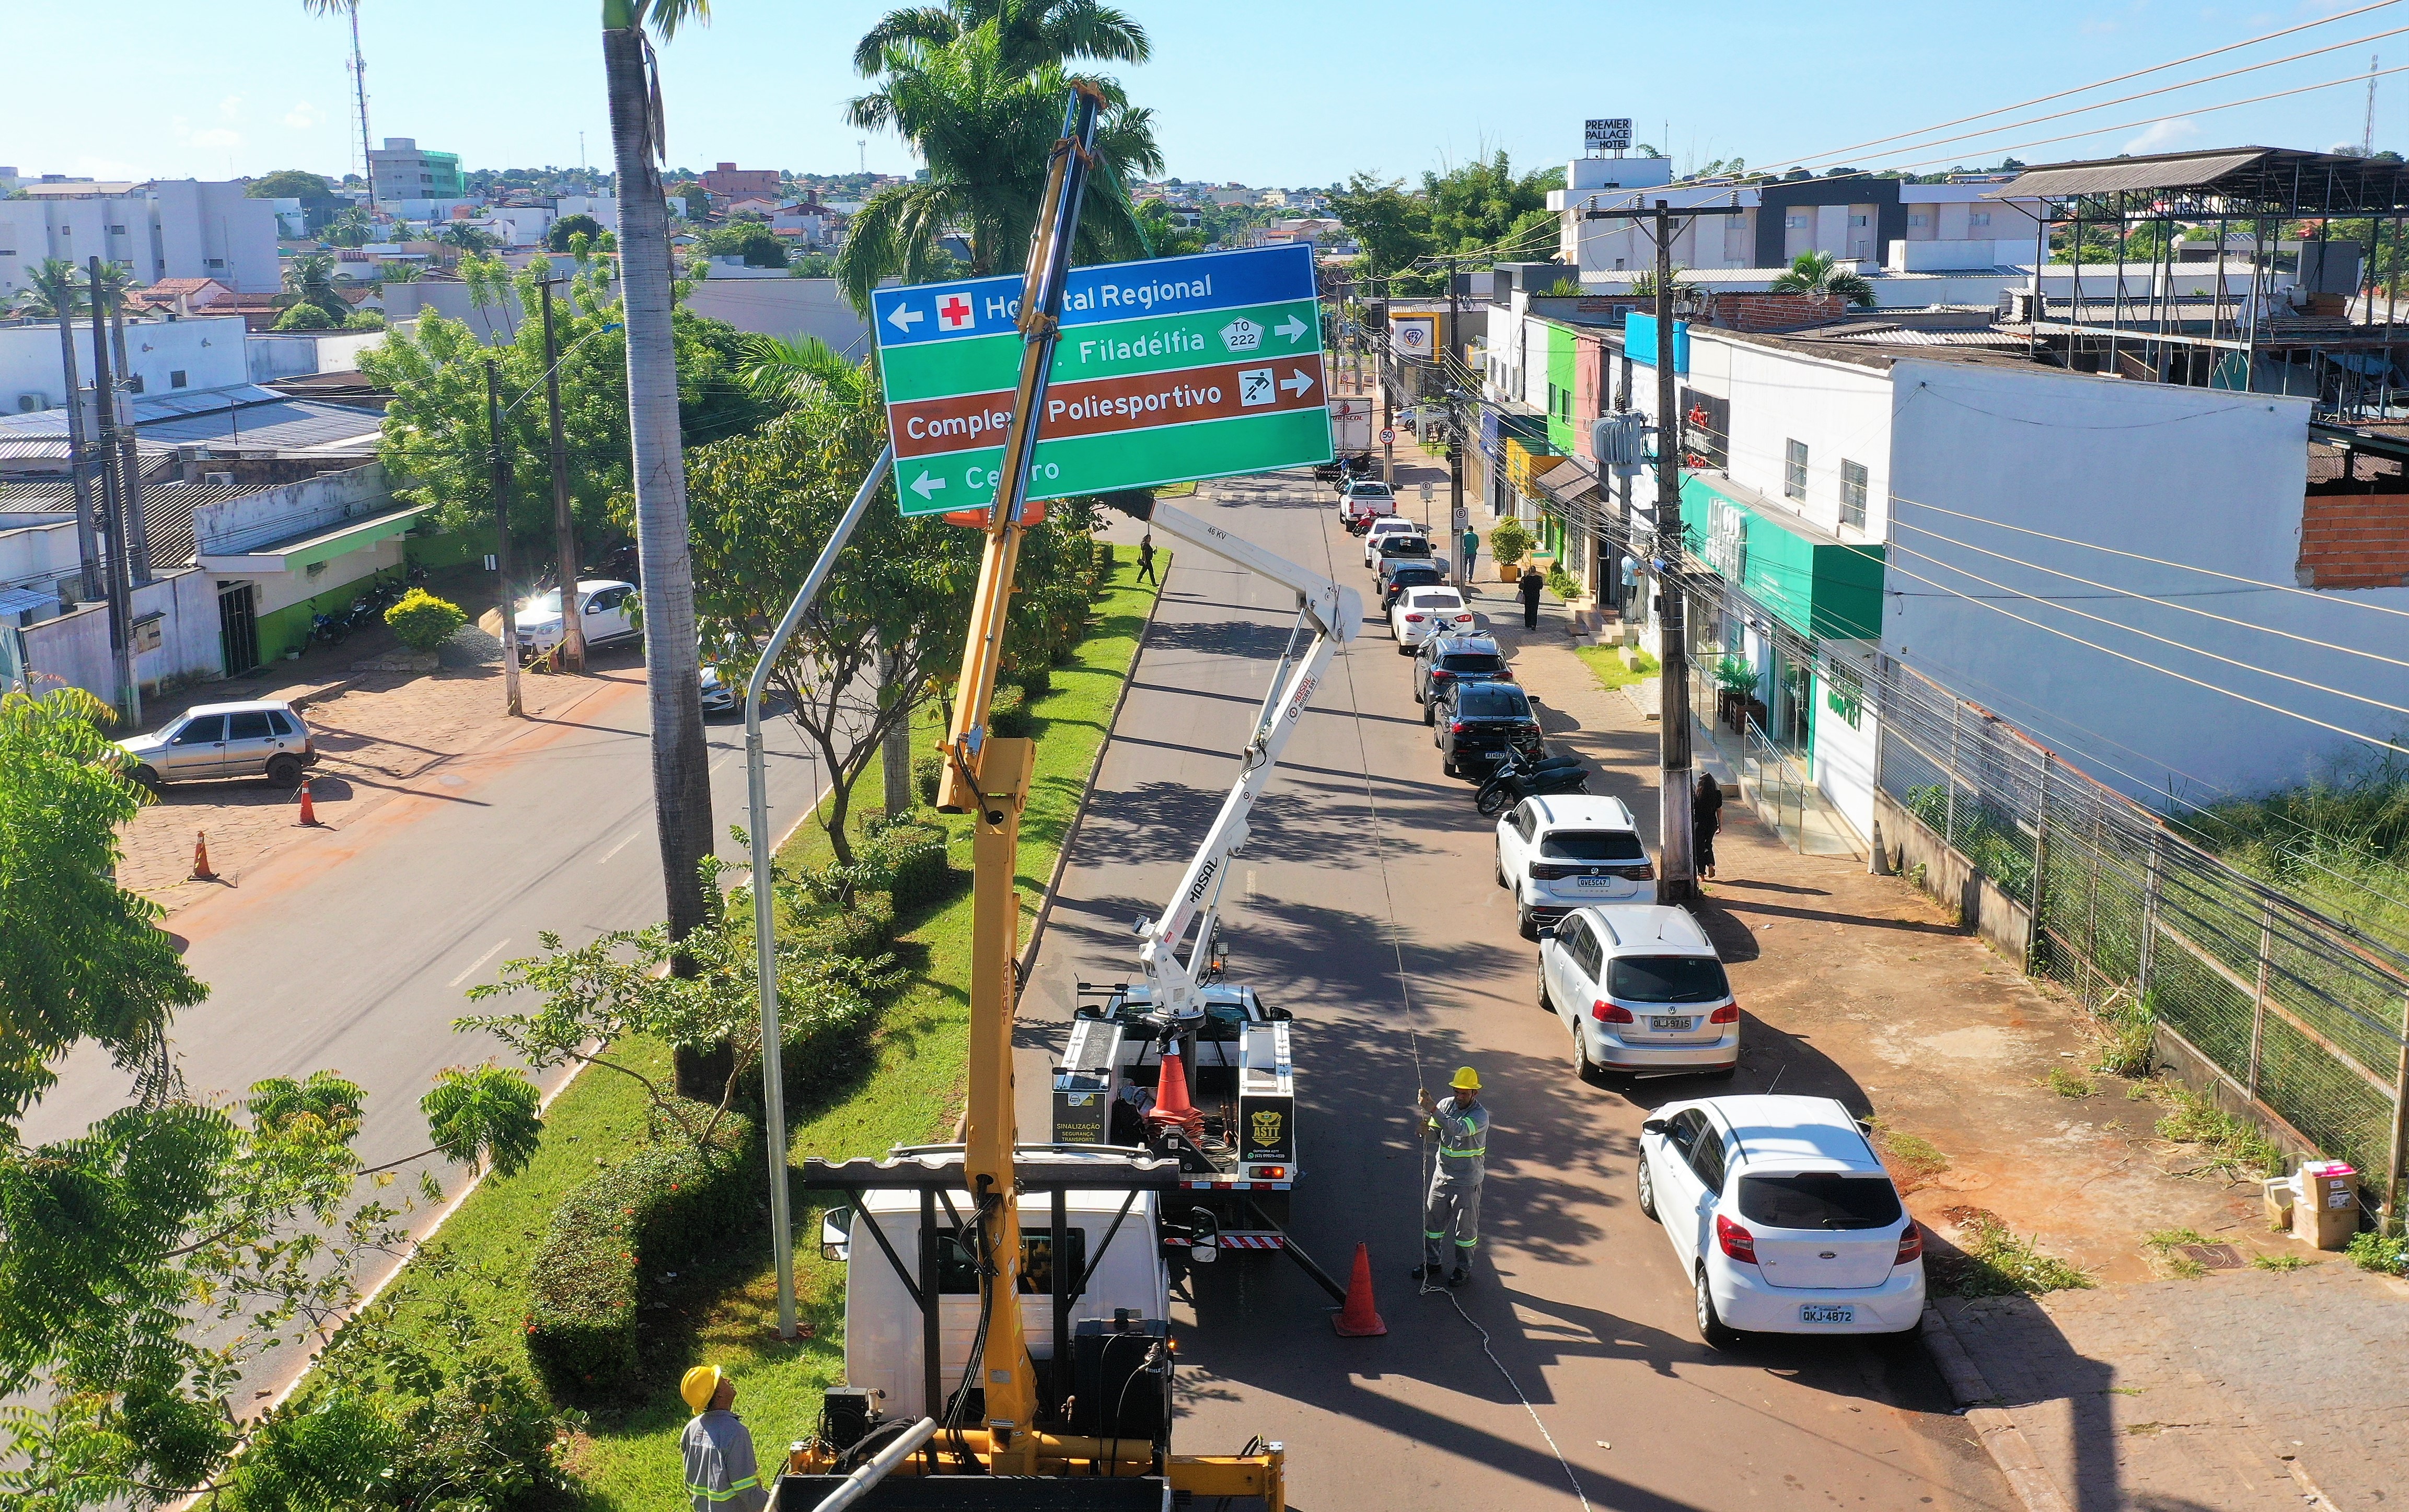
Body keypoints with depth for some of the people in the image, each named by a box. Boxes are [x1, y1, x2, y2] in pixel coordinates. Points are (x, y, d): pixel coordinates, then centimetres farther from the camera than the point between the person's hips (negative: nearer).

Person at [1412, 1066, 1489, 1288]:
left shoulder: (1481, 1116, -20)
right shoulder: (1446, 1105, -2)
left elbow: (1459, 1129, -37)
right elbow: (1434, 1134, -2)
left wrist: (1433, 1109, -43)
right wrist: (1426, 1130, -27)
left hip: (1467, 1181, -5)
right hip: (1442, 1175, 5)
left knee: (1465, 1226, 8)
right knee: (1433, 1219, 15)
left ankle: (1464, 1268, 26)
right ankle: (1433, 1262, 32)